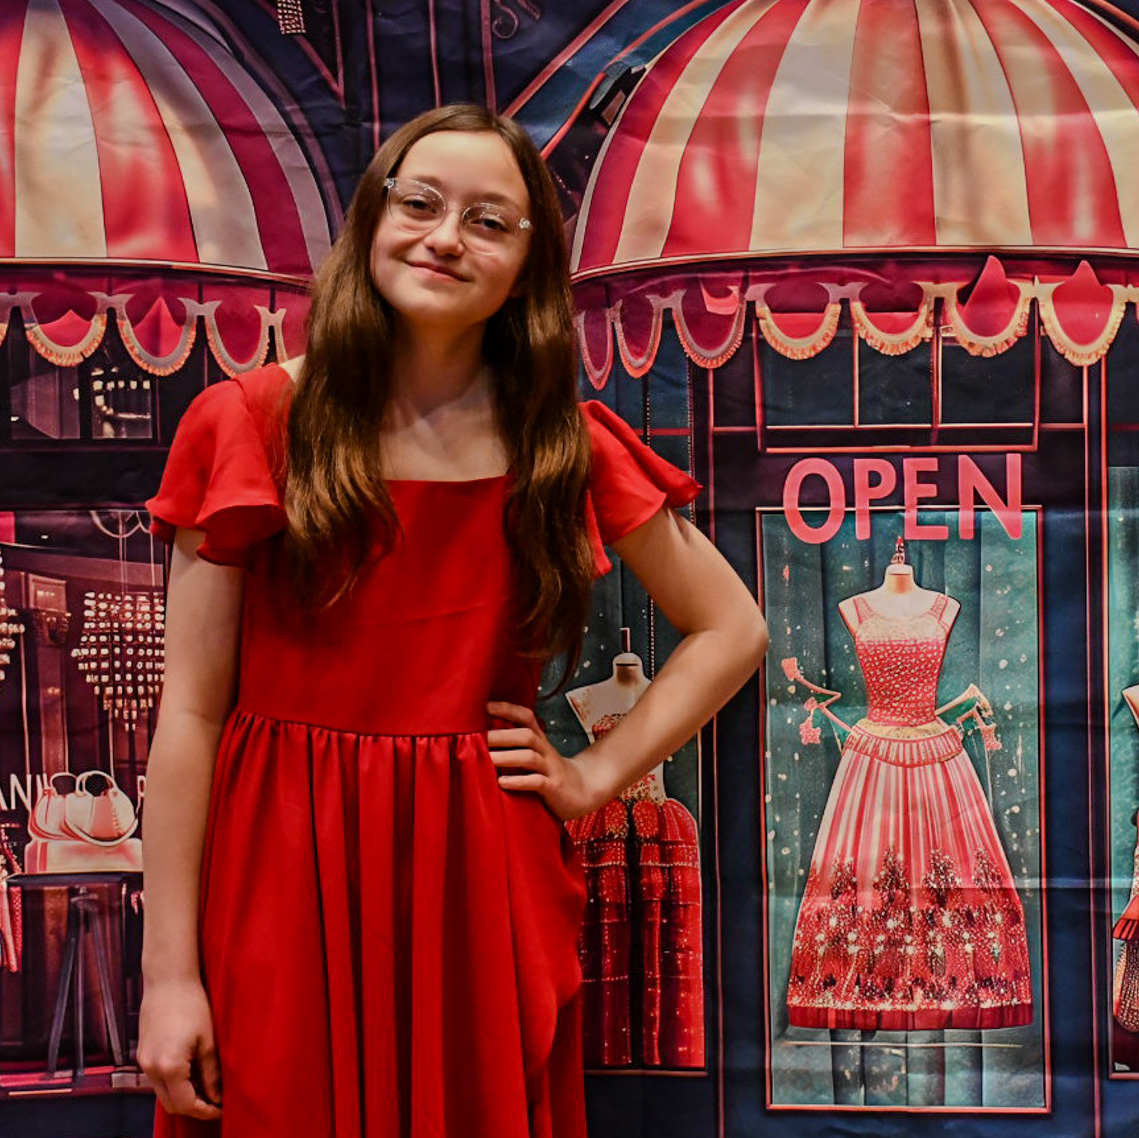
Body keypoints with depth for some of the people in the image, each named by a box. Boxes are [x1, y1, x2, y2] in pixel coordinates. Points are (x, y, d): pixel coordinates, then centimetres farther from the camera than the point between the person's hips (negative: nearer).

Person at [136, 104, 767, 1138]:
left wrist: (596, 776, 1)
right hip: (279, 882, -1)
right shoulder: (252, 424, -3)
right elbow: (191, 709, -5)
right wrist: (169, 971, -8)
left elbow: (732, 631, 12)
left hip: (481, 884, 2)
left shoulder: (565, 446, 2)